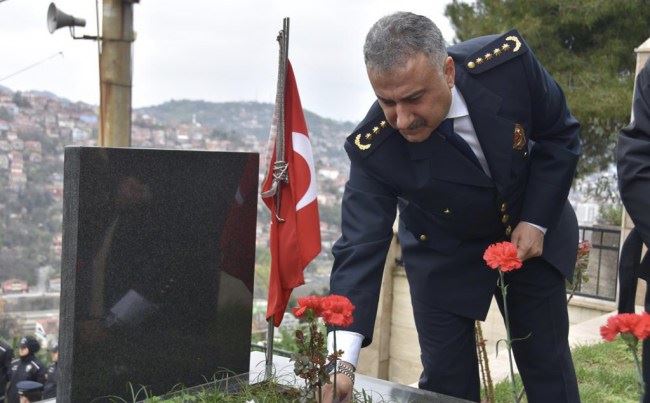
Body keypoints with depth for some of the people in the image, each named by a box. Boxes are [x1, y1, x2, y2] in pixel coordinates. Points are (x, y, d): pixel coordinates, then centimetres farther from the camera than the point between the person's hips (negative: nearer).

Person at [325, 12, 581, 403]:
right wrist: (343, 360, -44)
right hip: (445, 257, -1)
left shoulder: (508, 62, -29)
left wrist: (536, 220, -18)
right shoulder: (372, 148, -31)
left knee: (549, 369, 11)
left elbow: (561, 134, -11)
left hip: (531, 232, 2)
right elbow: (360, 247, -33)